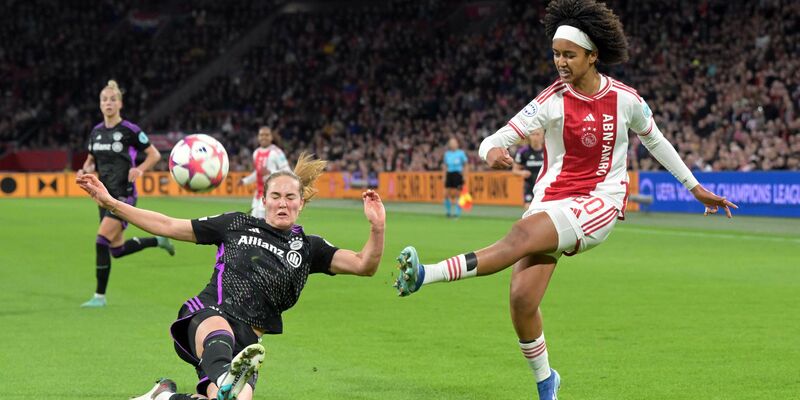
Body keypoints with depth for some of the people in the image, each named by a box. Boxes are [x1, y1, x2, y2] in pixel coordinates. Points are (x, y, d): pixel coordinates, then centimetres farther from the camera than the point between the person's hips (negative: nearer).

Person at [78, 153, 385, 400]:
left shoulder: (308, 248, 18)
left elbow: (364, 265, 7)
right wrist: (109, 203, 16)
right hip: (208, 313, -1)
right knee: (219, 330, -41)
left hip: (249, 340, 1)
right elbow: (168, 226, 21)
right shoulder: (238, 225, 19)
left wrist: (377, 229, -14)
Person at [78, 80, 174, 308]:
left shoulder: (129, 130, -9)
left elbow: (155, 154, -4)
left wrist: (139, 169, -21)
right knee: (117, 250, 11)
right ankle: (158, 241, 36)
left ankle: (100, 296, -6)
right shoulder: (96, 132, 8)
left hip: (124, 195, -7)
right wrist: (86, 171, -2)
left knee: (102, 240, -16)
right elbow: (91, 161, 20)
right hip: (105, 194, 7)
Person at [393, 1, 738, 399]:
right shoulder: (552, 101, -3)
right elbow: (495, 141, -10)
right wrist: (493, 151, -35)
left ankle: (425, 275, -44)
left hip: (598, 202, -2)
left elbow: (655, 140, 18)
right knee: (521, 298, -13)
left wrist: (695, 187, 24)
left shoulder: (625, 99, -1)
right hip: (551, 199, 2)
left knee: (522, 234, -31)